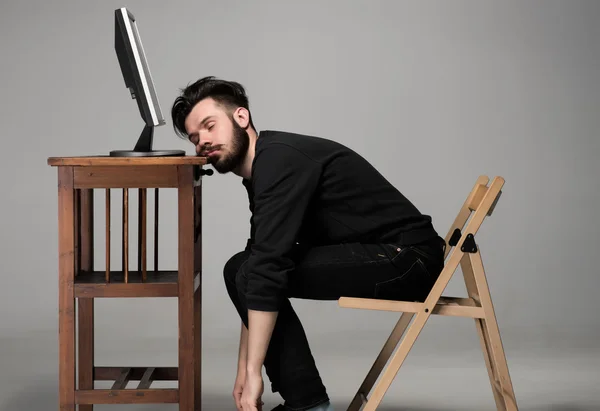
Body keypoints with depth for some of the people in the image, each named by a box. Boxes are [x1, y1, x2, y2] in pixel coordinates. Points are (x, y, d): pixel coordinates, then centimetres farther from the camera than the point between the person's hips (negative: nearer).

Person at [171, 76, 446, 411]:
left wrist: (254, 371, -25)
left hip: (408, 257, -10)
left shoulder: (278, 158, -18)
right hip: (397, 259, 10)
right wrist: (244, 367, 11)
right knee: (241, 270, 13)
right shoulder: (264, 168, 13)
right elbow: (259, 264, 16)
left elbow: (268, 269, -26)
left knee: (253, 274, -19)